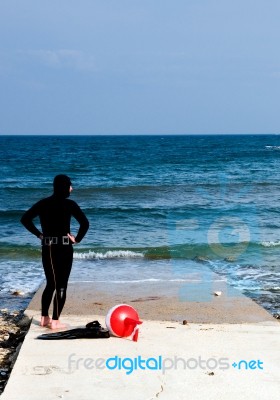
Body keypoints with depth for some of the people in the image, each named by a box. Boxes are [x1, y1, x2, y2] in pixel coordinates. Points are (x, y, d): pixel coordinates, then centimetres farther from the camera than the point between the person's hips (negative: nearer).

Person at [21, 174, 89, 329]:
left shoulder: (43, 203, 5)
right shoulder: (69, 204, -10)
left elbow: (25, 219, 6)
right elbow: (85, 223, -19)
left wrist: (39, 234, 9)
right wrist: (77, 239, -6)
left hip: (47, 248, 5)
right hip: (64, 248, -5)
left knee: (50, 284, 18)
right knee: (61, 285, 3)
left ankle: (44, 318, 22)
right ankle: (55, 321, 3)